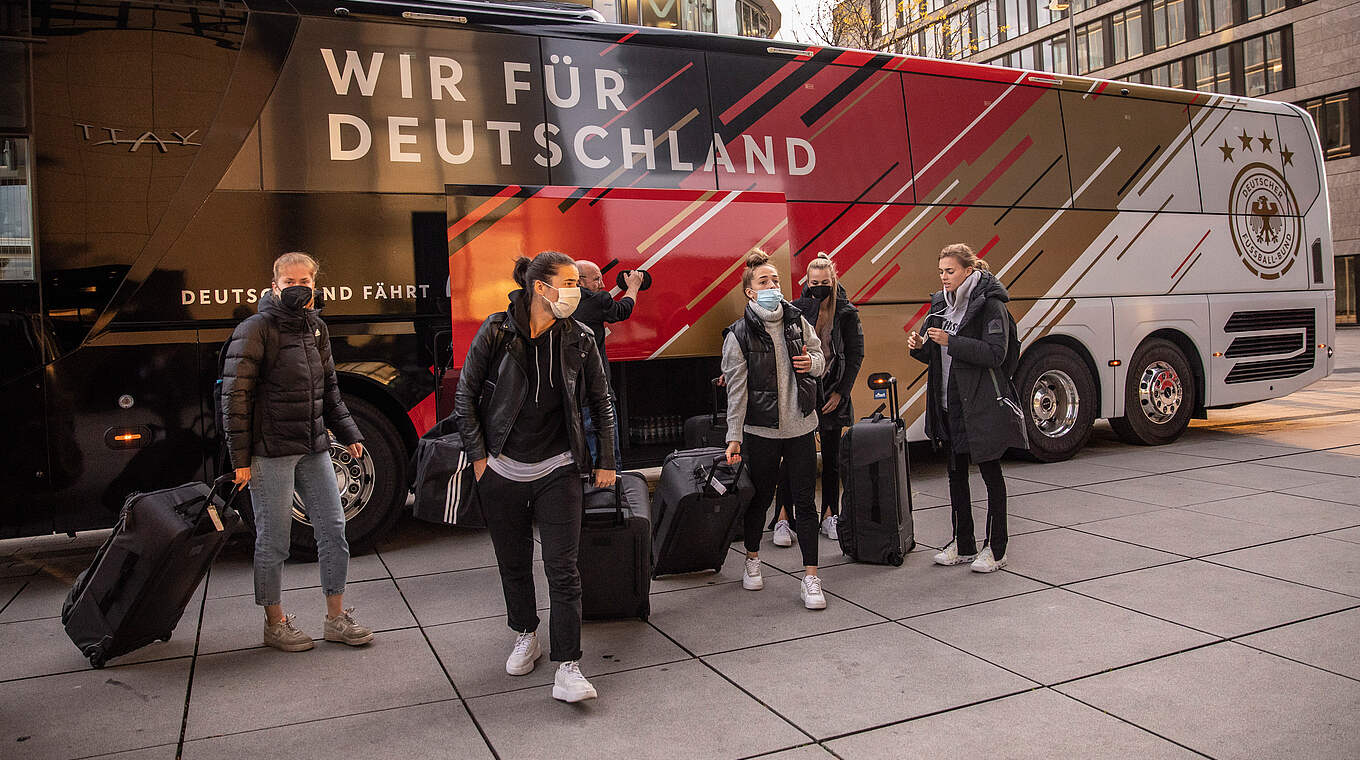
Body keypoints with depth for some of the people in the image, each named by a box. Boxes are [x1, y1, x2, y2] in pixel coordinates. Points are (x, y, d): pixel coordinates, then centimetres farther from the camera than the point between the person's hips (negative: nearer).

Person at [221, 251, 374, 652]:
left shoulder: (315, 328, 11)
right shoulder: (255, 330, -10)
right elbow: (235, 396, -12)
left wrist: (348, 433, 15)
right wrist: (240, 458, -13)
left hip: (313, 448, 7)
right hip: (271, 451, -6)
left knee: (333, 529, 8)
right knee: (273, 540, 4)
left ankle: (336, 618, 21)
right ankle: (275, 624, 21)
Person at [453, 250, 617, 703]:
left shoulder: (579, 339, -1)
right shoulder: (497, 332, -6)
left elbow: (600, 403, 9)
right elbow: (465, 396, 0)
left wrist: (606, 462, 8)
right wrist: (478, 457, -3)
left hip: (557, 471, 0)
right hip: (503, 471, 0)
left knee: (562, 567, -5)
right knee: (514, 563, 14)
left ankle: (567, 669, -1)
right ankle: (526, 638, 38)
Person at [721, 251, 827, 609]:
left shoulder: (797, 321, 4)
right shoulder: (739, 335, -7)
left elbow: (820, 357, 18)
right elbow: (736, 390, -9)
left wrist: (812, 362, -7)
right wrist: (734, 437, -11)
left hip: (801, 426, 3)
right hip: (761, 429, -3)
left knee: (804, 500, 3)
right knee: (760, 498, 12)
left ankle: (811, 578, 9)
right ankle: (752, 560, 35)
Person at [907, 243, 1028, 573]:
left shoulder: (990, 304, -10)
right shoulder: (941, 303, 11)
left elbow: (995, 354, -19)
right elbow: (934, 356, 15)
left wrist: (951, 342, -24)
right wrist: (919, 346, -7)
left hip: (982, 404, -7)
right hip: (948, 403, 7)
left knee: (991, 473, 4)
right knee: (956, 473, 12)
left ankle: (995, 549, 14)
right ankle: (963, 545, 24)